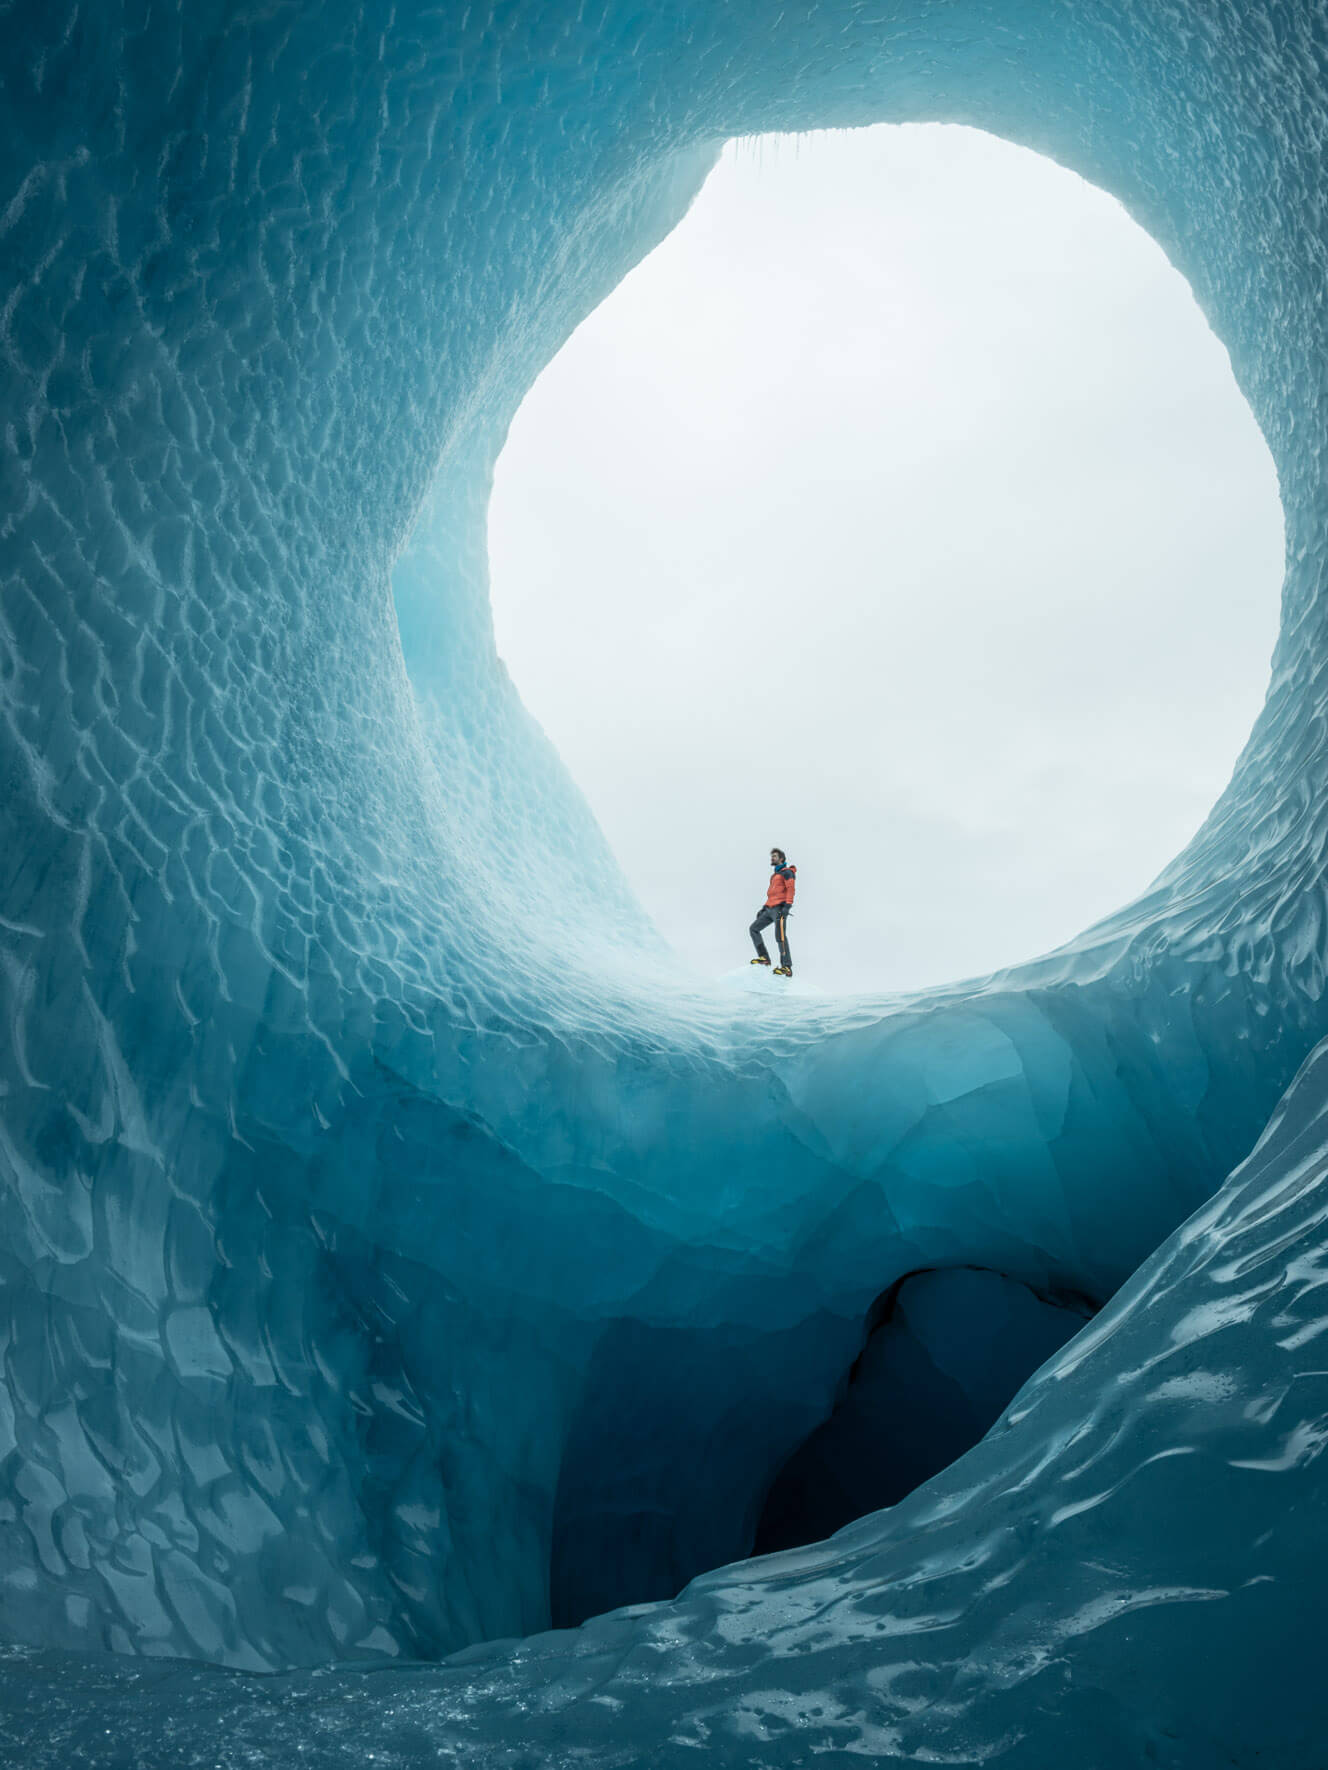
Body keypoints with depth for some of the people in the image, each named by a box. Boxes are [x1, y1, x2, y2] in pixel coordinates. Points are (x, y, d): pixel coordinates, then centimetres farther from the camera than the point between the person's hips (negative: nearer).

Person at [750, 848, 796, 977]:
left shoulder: (787, 872, -1)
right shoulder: (774, 875, 26)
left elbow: (791, 888, -13)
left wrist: (787, 906, -24)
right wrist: (764, 908, 24)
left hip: (779, 908, -10)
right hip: (769, 909, 10)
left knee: (780, 936, -18)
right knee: (754, 928, 6)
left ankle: (787, 967, -21)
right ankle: (764, 958, 6)